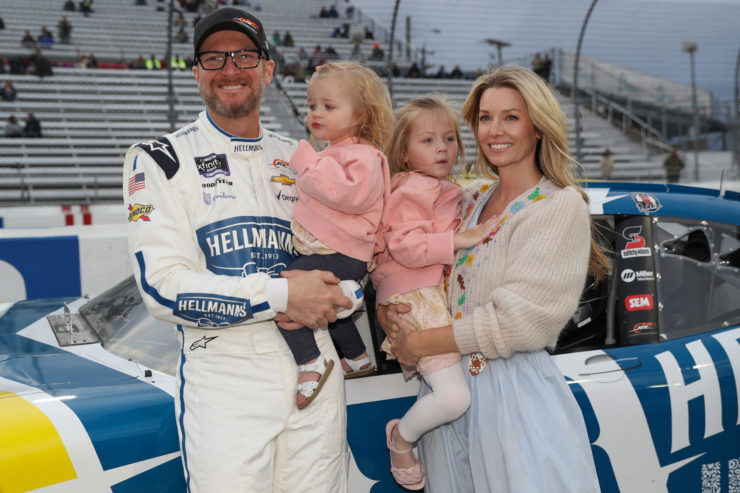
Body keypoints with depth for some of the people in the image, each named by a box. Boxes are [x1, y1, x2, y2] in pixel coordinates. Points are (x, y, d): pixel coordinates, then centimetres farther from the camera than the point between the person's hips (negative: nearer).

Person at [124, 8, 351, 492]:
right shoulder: (163, 160, 0)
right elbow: (163, 286, -12)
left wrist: (329, 292, -9)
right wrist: (282, 295, -16)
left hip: (315, 364, 4)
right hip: (223, 374, -4)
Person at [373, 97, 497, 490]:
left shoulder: (445, 190, 20)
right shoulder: (414, 190, -10)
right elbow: (404, 247, -23)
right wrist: (460, 241, -24)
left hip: (442, 294, 10)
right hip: (416, 300, -10)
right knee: (454, 397, -16)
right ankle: (401, 437, 8)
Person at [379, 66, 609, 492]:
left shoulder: (562, 206, -7)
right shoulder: (470, 200, 11)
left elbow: (519, 318, -15)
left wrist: (422, 344, -11)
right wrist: (386, 309, -6)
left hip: (518, 395, -5)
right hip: (447, 388, 6)